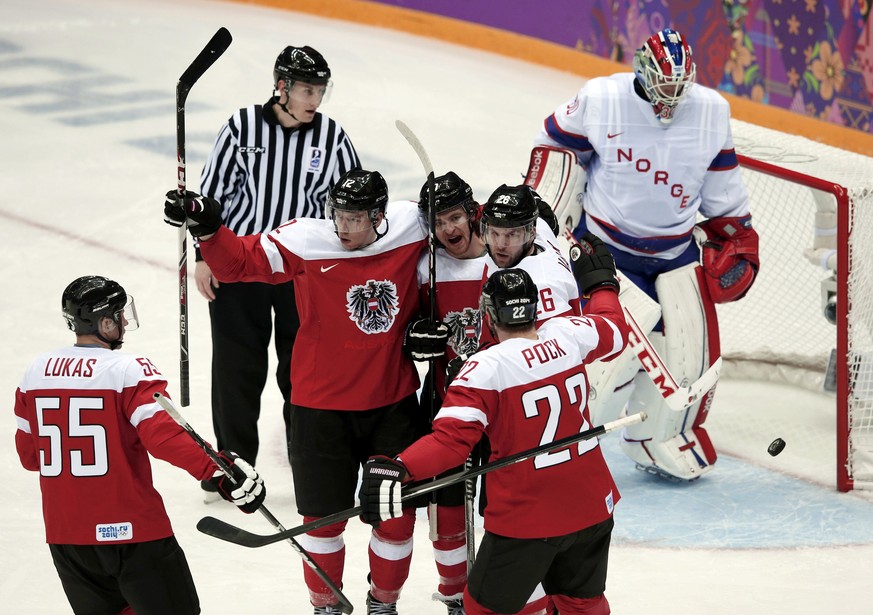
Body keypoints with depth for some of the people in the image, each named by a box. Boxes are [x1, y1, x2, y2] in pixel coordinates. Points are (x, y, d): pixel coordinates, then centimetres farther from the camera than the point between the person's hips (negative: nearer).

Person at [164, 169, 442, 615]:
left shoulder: (411, 229, -10)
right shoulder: (305, 242, -15)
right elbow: (238, 262, -14)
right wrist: (207, 227, -33)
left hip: (393, 403, 2)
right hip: (322, 406, -2)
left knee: (398, 511, 10)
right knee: (324, 514, 9)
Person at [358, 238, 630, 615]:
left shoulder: (485, 369, -21)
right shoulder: (572, 336, -5)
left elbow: (452, 439, -31)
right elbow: (614, 330, 18)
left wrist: (399, 469, -41)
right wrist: (601, 281, 35)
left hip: (526, 518, -6)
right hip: (591, 507, 6)